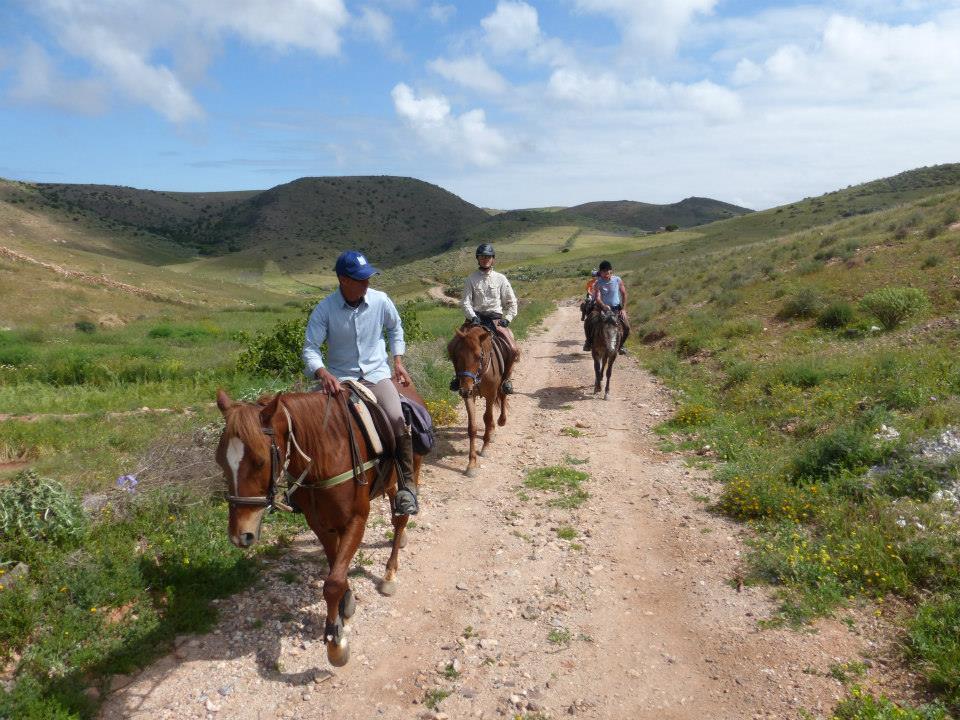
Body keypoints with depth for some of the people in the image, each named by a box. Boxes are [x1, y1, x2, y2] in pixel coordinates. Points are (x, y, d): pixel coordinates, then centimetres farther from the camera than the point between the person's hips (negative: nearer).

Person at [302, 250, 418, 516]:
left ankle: (407, 486, -11)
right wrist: (323, 373, -31)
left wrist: (398, 361, 7)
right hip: (339, 378, 0)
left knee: (397, 419, -25)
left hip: (376, 374, 0)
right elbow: (310, 348, -11)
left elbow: (395, 329, 16)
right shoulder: (325, 309, -10)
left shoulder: (381, 301, -4)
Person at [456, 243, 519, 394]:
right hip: (476, 318, 0)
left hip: (496, 319, 0)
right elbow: (465, 302, -1)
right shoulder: (471, 279, 5)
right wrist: (472, 317, -17)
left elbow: (511, 302, 10)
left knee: (513, 349, -18)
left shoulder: (500, 279, 7)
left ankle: (506, 379, 4)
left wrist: (507, 319, -3)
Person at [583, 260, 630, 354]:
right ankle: (589, 341, 11)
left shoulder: (617, 280, -6)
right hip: (602, 308, -1)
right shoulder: (598, 283, -10)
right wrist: (603, 306, -41)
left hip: (616, 308, 1)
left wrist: (623, 309, -7)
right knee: (587, 324, -17)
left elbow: (624, 294, 1)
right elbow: (597, 297, -21)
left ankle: (620, 345, 13)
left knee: (627, 328, -13)